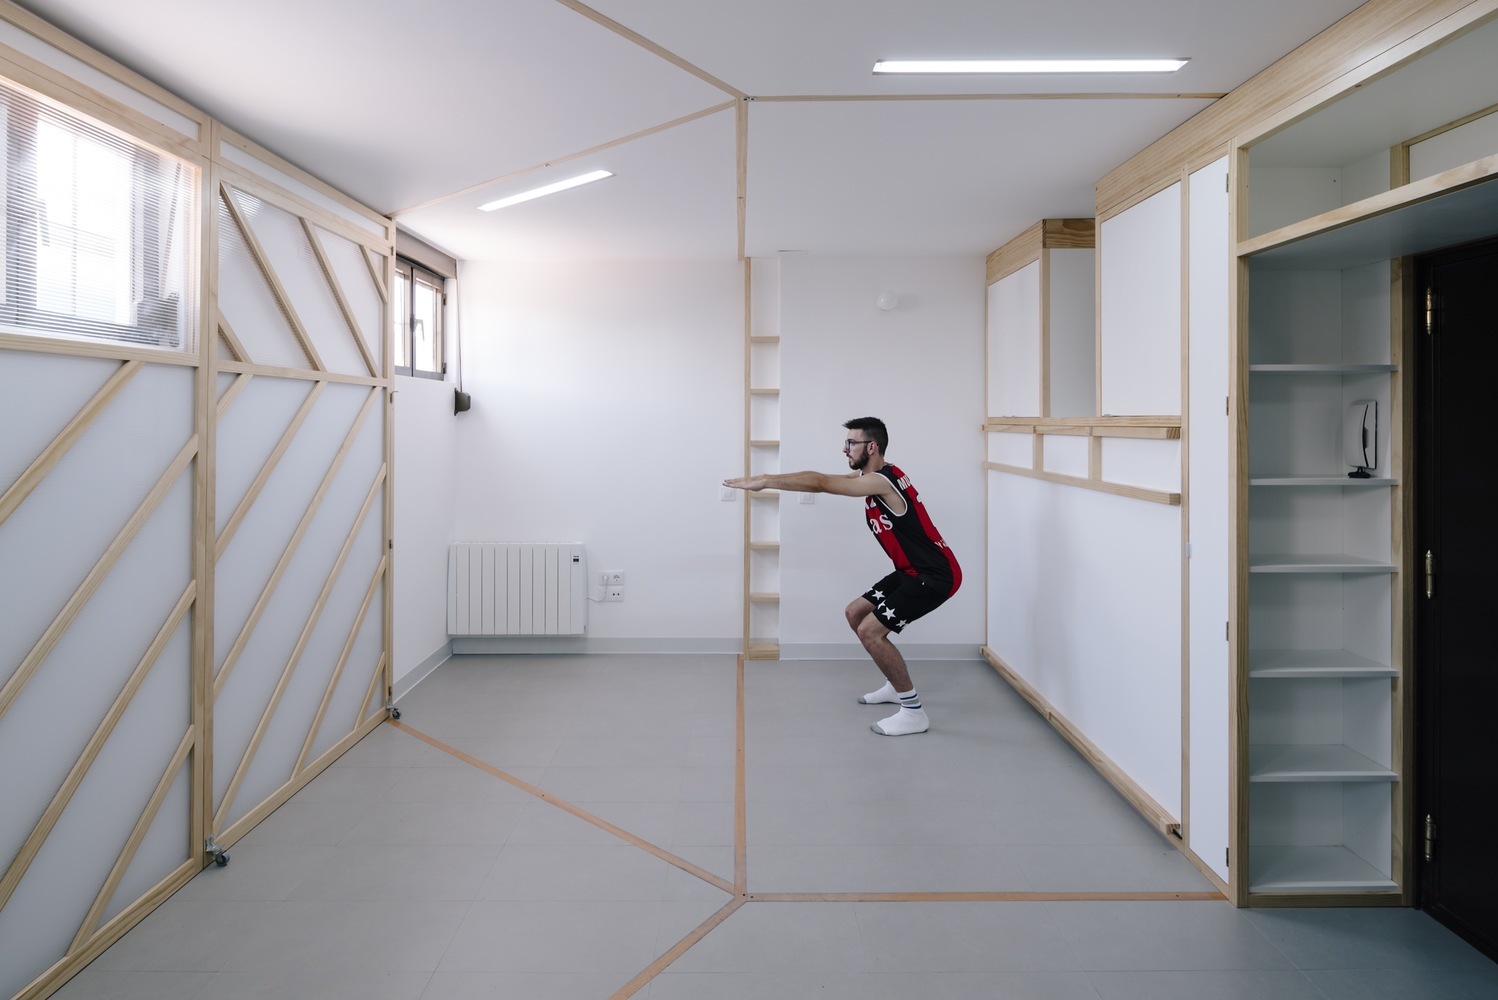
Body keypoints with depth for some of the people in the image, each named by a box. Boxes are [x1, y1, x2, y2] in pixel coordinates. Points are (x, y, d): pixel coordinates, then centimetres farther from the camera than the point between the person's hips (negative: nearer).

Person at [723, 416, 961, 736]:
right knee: (855, 614, 15)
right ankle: (897, 686, 28)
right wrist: (767, 479, -5)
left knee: (870, 630, -16)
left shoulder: (883, 481, -24)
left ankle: (914, 713, -5)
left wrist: (764, 481, -24)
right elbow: (825, 480, 4)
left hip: (935, 574, -10)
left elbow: (820, 484, -27)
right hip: (913, 571, 10)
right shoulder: (870, 476, 7)